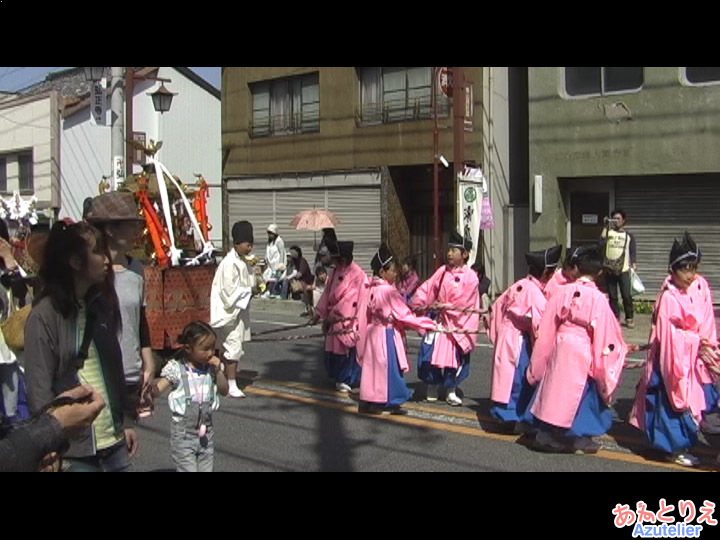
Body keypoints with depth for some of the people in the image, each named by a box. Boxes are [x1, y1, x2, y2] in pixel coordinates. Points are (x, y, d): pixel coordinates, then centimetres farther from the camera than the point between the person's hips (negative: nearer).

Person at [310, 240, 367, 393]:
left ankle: (352, 381, 11)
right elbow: (327, 293, 10)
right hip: (335, 318, 8)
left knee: (348, 350, -1)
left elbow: (350, 298, -20)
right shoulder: (337, 271, 8)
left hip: (348, 320, -8)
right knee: (334, 349, 12)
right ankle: (341, 379, 26)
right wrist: (318, 313, 5)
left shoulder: (356, 273, -17)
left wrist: (334, 314, -18)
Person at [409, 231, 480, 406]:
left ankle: (451, 392, 19)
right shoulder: (443, 271, 1)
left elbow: (462, 302, -13)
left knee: (455, 357, 4)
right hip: (439, 321, 3)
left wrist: (444, 306, -14)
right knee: (431, 353, 0)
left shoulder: (470, 277, -9)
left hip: (457, 324, -3)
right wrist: (418, 302, -11)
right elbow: (427, 288, 1)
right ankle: (432, 387, 18)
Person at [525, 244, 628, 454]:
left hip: (560, 346, 4)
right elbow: (605, 333, -8)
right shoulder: (598, 298, -12)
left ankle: (547, 435, 20)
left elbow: (548, 325, 5)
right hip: (582, 351, -4)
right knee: (581, 392, 10)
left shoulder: (564, 291, -1)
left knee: (555, 388, 13)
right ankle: (581, 438, 17)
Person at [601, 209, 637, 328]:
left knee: (626, 295, -6)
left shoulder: (629, 235, 10)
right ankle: (615, 318, 12)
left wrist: (634, 265, -5)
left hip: (623, 269, -1)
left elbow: (633, 252, 7)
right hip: (609, 269, 1)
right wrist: (605, 226, -4)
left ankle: (629, 318, 5)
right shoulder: (609, 232, 12)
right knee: (612, 296, 4)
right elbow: (601, 241, -7)